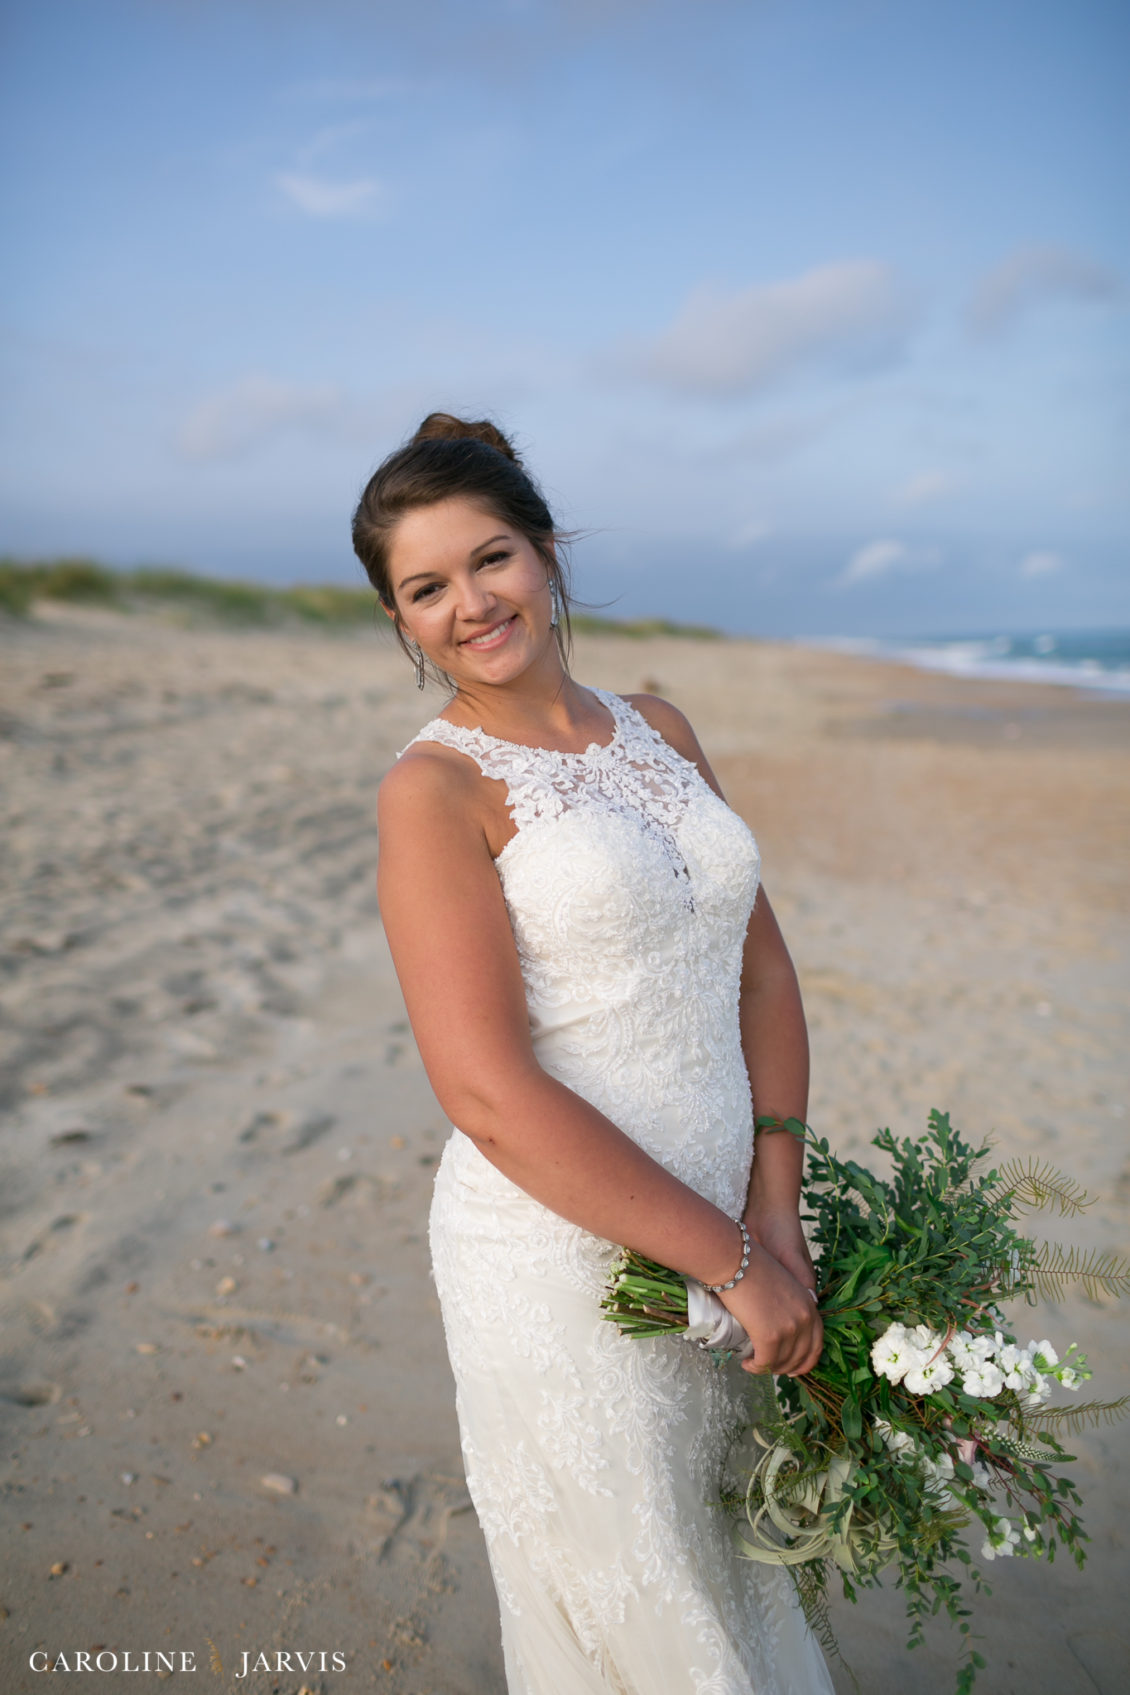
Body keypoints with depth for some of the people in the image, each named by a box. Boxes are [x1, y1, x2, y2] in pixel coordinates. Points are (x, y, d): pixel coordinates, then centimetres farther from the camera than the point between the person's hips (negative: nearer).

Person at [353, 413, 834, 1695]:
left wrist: (776, 1215, -5)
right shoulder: (433, 791, -13)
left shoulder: (658, 731, 6)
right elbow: (489, 1095, -20)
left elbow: (760, 958, 6)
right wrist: (733, 1262, -16)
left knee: (741, 1580, 25)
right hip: (565, 1262, -5)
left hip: (726, 1232, 6)